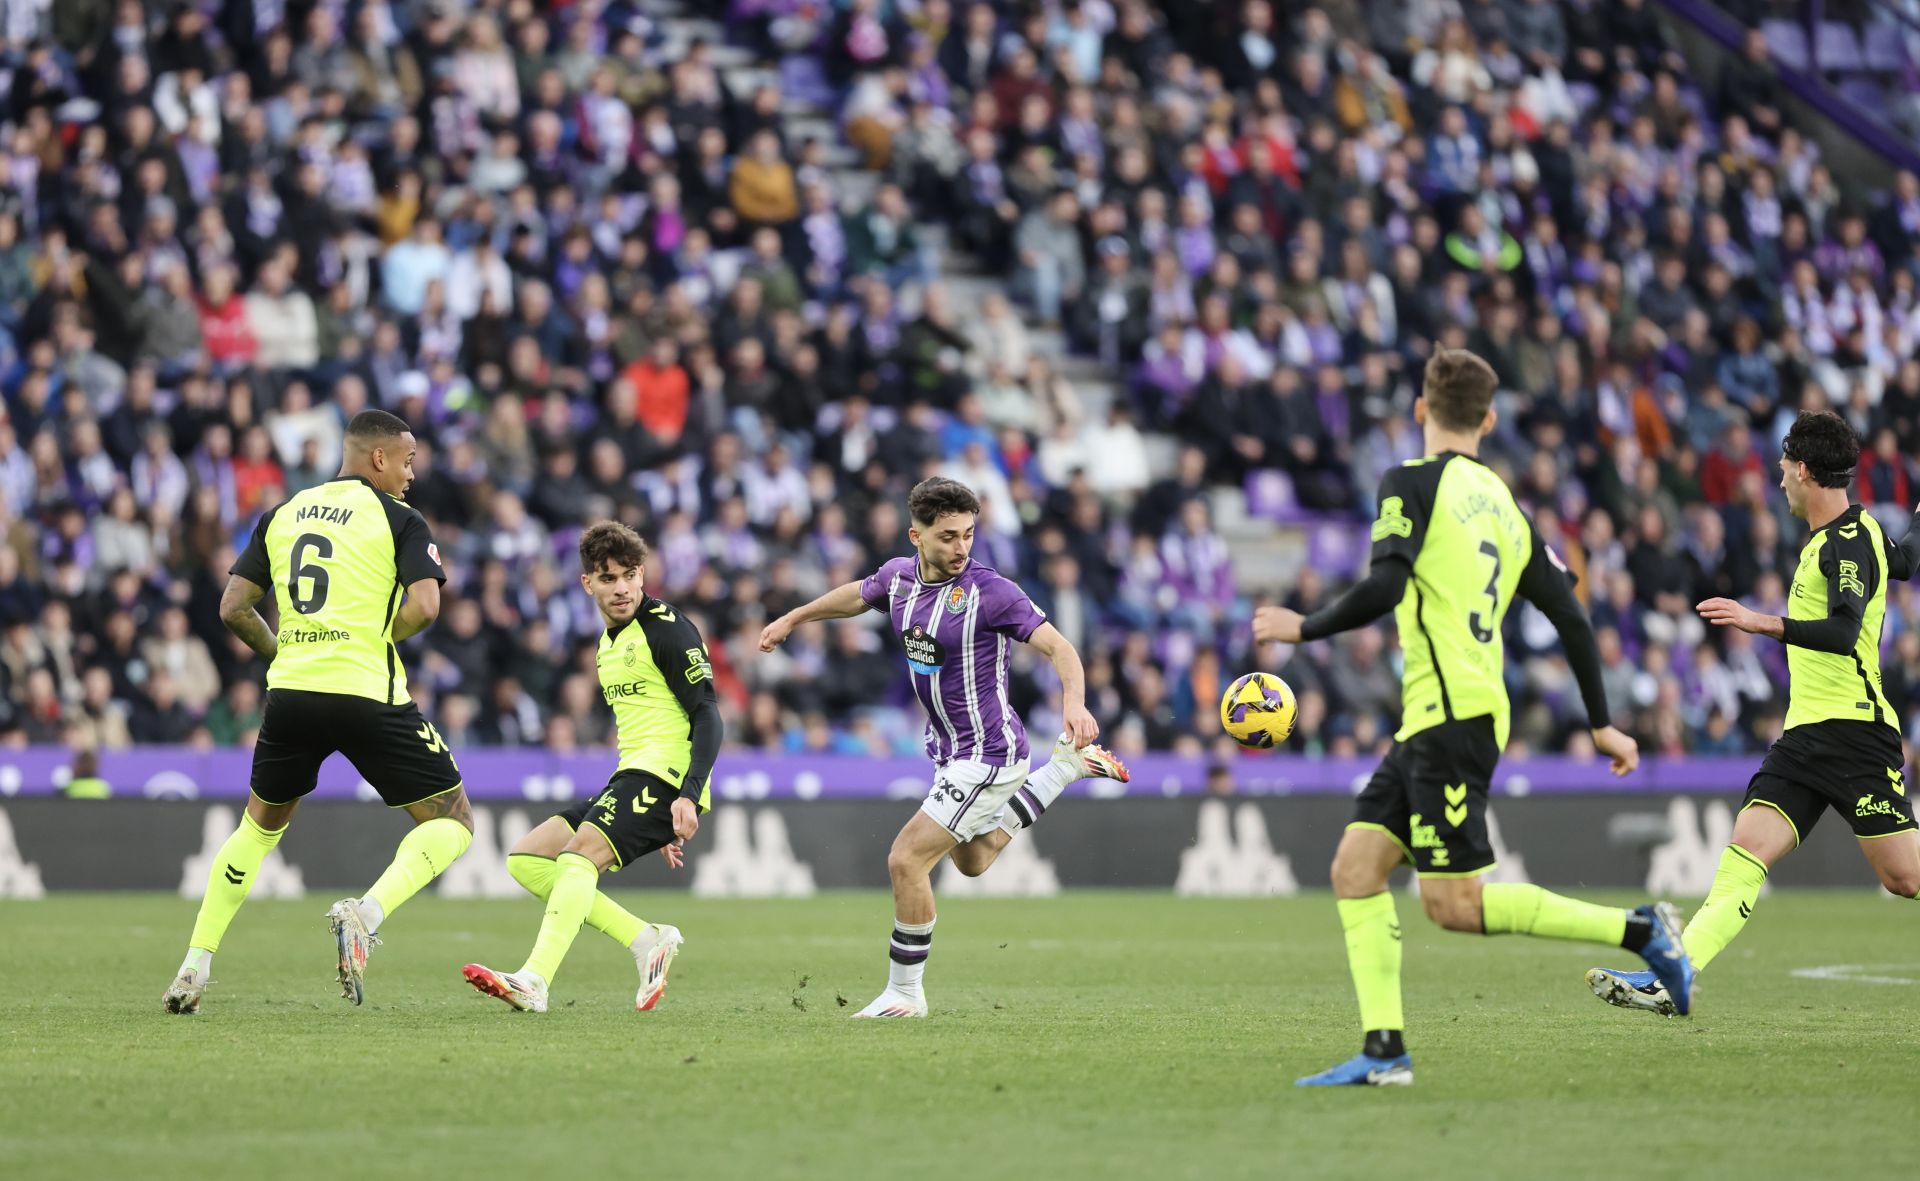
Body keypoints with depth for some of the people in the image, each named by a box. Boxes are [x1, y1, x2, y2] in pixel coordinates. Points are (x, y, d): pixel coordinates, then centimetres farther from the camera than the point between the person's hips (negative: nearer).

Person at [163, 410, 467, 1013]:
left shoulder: (283, 514, 14)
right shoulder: (398, 518, 0)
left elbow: (234, 608, 10)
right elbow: (424, 605, -14)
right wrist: (380, 637, 5)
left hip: (291, 692, 5)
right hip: (369, 694, -5)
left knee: (260, 826, 25)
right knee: (453, 821, 6)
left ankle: (194, 967, 17)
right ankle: (367, 912, -19)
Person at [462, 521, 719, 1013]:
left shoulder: (667, 628, -7)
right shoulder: (609, 642, 21)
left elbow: (708, 718, -14)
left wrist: (688, 796, -26)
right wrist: (655, 827, 29)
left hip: (665, 776, -10)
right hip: (630, 778, 10)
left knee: (579, 855, -28)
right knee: (526, 859, 4)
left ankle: (535, 982, -41)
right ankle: (647, 942, -3)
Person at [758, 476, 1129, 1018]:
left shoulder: (990, 591, -22)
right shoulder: (899, 576, -2)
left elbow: (1058, 646, -27)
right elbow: (858, 594, 22)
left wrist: (1074, 702, -45)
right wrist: (792, 618, 32)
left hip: (988, 752, -8)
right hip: (948, 747, 8)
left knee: (907, 860, -12)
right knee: (972, 861, 28)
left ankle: (904, 991, 3)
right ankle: (1068, 766, 39)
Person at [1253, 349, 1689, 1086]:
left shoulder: (1415, 482, -5)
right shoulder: (1503, 505, 17)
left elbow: (1384, 587, -19)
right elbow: (1572, 619, 18)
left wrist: (1304, 628, -4)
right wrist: (1602, 725, 24)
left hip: (1452, 717, -8)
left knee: (1452, 902, -9)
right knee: (1355, 868, 5)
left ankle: (1639, 931, -8)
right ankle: (1384, 1049, -2)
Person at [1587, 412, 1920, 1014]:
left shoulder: (1848, 541, -11)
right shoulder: (1831, 538, 18)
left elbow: (1844, 632, -27)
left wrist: (1763, 623, -35)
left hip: (1854, 731, -8)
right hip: (1804, 734, 8)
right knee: (1745, 852, -7)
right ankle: (1668, 981, -19)